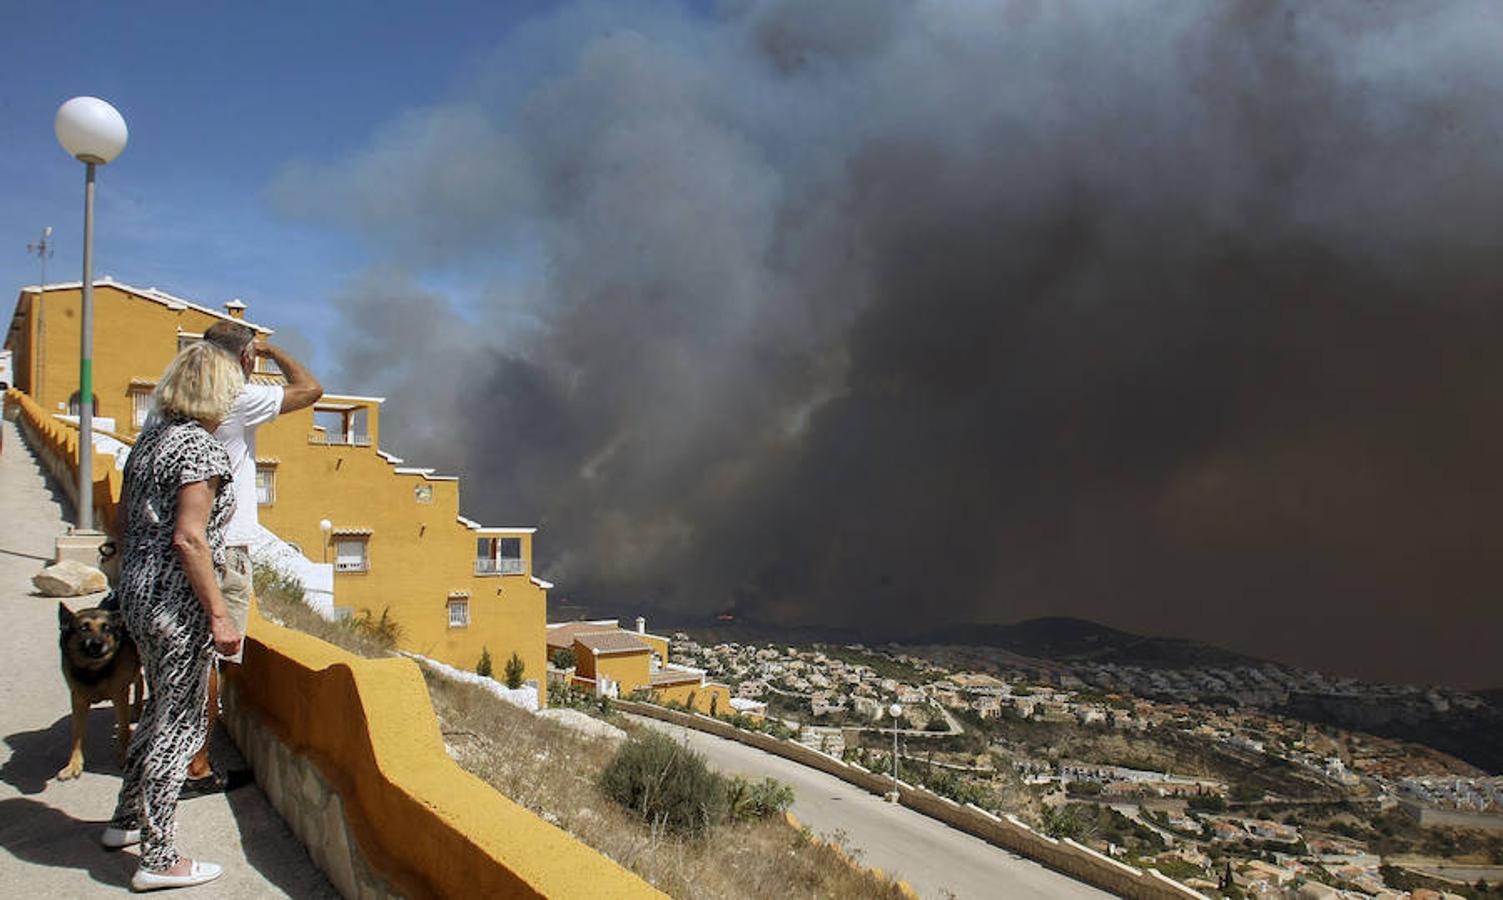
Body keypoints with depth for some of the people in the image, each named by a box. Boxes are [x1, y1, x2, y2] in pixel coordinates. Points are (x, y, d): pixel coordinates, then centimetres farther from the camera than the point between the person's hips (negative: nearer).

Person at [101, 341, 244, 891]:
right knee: (181, 724, 1)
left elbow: (123, 521, 16)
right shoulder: (201, 447, -17)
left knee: (162, 709, 25)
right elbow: (188, 539, -22)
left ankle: (127, 820, 39)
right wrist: (218, 616, -19)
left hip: (138, 595, 9)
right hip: (177, 603, -9)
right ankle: (159, 860, 10)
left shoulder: (150, 439, 10)